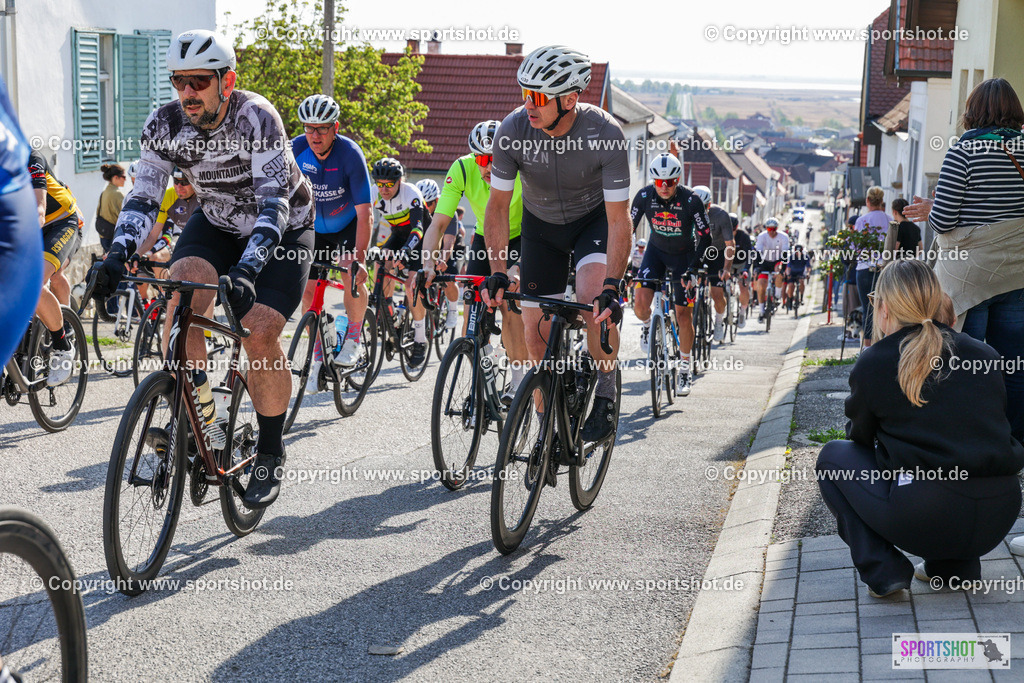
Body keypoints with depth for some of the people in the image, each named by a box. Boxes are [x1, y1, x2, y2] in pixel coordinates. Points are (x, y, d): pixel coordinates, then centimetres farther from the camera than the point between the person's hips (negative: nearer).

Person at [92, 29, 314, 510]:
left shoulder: (256, 119, -31)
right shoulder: (164, 125, -17)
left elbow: (275, 203, -37)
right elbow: (143, 197, -15)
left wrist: (247, 268, -51)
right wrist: (119, 253, -34)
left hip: (283, 229, -4)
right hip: (218, 221, 4)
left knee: (260, 335, -18)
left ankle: (270, 453, 2)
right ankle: (200, 420, -17)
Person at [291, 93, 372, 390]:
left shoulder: (350, 154, -28)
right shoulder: (296, 150, -20)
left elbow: (364, 212, -30)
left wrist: (359, 258, -39)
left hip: (348, 225, -3)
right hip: (315, 229, 3)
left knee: (353, 274, -26)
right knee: (309, 290, -3)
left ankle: (353, 337, -4)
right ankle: (317, 357, 14)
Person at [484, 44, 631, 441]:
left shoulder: (605, 133, -31)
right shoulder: (514, 129, -25)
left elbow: (619, 219, -29)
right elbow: (498, 205, -14)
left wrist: (611, 288, -39)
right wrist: (498, 273, -25)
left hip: (594, 218, -3)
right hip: (541, 224, 3)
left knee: (593, 297, -32)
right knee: (537, 335, -2)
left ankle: (605, 392, -7)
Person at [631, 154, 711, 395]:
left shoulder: (691, 200, -25)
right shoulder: (645, 196, -20)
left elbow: (705, 238, -20)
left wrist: (695, 269, -31)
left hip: (684, 255, -2)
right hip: (656, 251, 2)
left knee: (684, 314, -5)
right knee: (640, 303, -19)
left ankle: (685, 368, 11)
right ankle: (647, 325, 18)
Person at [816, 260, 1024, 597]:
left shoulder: (872, 364, 1)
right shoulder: (984, 354, 11)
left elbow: (859, 435, 16)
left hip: (926, 521, -5)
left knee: (833, 456, 20)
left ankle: (883, 570, 8)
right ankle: (957, 565, 22)